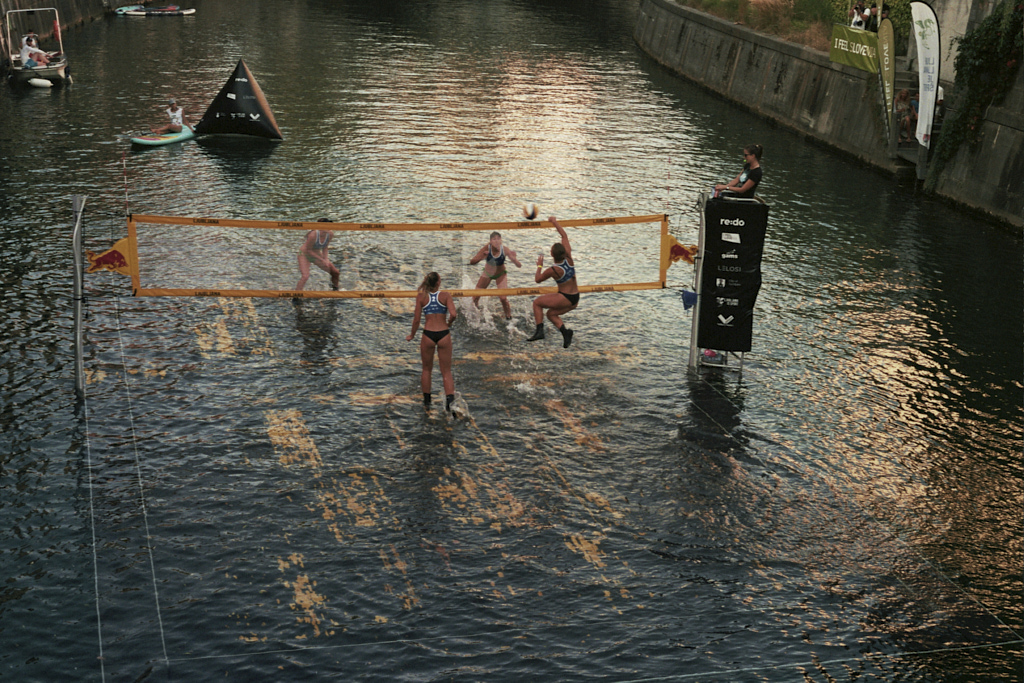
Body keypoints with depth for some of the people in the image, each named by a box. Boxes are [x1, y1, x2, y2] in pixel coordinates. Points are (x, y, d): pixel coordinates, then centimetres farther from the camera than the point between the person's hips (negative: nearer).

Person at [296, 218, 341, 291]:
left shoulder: (330, 234, -17)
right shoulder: (313, 235, -35)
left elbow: (325, 247, -1)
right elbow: (308, 250, -25)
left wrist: (325, 259, -14)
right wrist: (321, 259, -24)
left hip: (317, 255, 6)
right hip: (305, 255, -6)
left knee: (336, 272, 6)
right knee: (305, 276, -26)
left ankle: (335, 290, 32)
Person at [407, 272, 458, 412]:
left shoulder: (421, 297, 1)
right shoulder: (445, 296, -1)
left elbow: (416, 320, 0)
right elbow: (453, 314, -14)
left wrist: (412, 335, 15)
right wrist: (448, 324, 7)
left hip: (428, 335, 1)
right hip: (443, 335, -1)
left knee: (427, 369, 19)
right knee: (446, 371, 7)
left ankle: (426, 401, 27)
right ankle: (450, 397, -15)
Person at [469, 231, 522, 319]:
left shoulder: (505, 250, -30)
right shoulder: (487, 248, -29)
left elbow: (519, 266, -30)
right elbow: (472, 262, -28)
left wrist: (514, 259, -52)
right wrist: (481, 257, -47)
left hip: (500, 275, -2)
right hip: (487, 274, 2)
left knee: (503, 298, -17)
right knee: (476, 297, 7)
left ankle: (508, 315, 13)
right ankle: (475, 306, 45)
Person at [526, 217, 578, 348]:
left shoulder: (553, 271, -19)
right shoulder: (568, 259, -5)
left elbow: (537, 279, 0)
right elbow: (564, 237, 5)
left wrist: (539, 266, 13)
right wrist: (555, 223, 12)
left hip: (565, 298, -7)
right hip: (575, 299, 7)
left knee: (537, 302, 8)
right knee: (551, 314, 22)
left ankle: (540, 330, -2)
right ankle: (566, 332, 0)